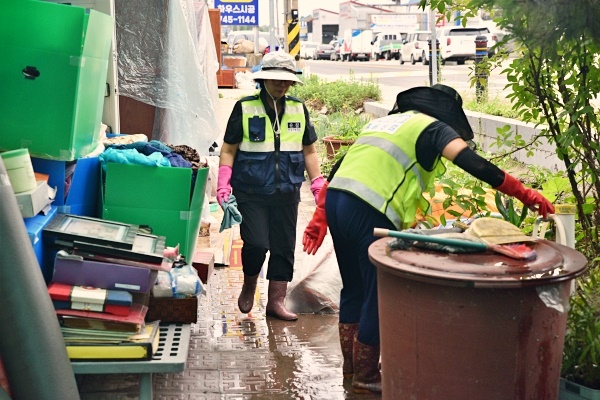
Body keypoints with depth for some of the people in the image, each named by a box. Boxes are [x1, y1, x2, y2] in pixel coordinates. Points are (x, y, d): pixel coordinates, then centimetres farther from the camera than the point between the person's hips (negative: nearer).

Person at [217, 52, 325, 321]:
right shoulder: (244, 108, -1)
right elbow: (229, 150, 1)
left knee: (284, 247, 6)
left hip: (287, 193, 4)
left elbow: (309, 150, 15)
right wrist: (223, 186, -10)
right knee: (256, 243, -11)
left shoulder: (298, 109, 9)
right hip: (251, 193, -3)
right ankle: (249, 287, 19)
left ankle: (276, 301, 19)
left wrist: (318, 185, 6)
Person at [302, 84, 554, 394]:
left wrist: (319, 218, 23)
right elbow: (471, 162, -10)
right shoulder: (433, 127, 6)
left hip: (335, 200, 8)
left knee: (353, 288, 21)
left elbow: (341, 166, 23)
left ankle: (352, 364, 34)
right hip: (368, 211, -8)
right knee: (379, 294, 5)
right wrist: (524, 194, -8)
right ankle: (366, 376, 16)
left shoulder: (381, 122, 28)